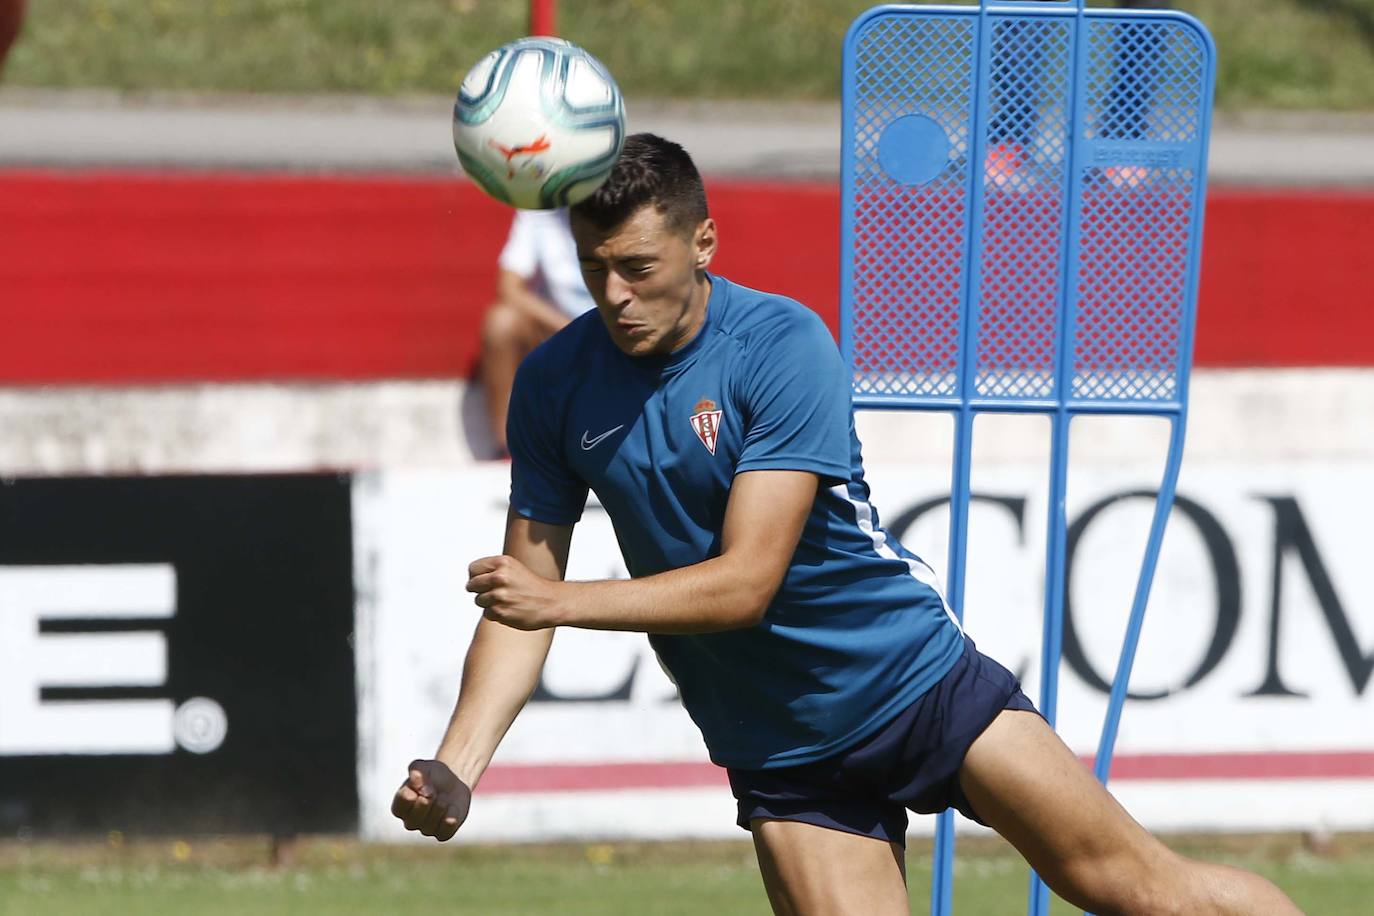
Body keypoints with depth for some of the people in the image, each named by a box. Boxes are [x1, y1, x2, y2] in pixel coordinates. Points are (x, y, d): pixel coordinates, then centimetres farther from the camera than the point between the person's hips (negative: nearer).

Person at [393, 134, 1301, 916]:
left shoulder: (782, 345, -19)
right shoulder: (554, 384, -6)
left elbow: (746, 582, -25)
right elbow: (526, 597, -1)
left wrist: (559, 600, -32)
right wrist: (458, 766, -16)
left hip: (912, 678, -3)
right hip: (780, 753, 3)